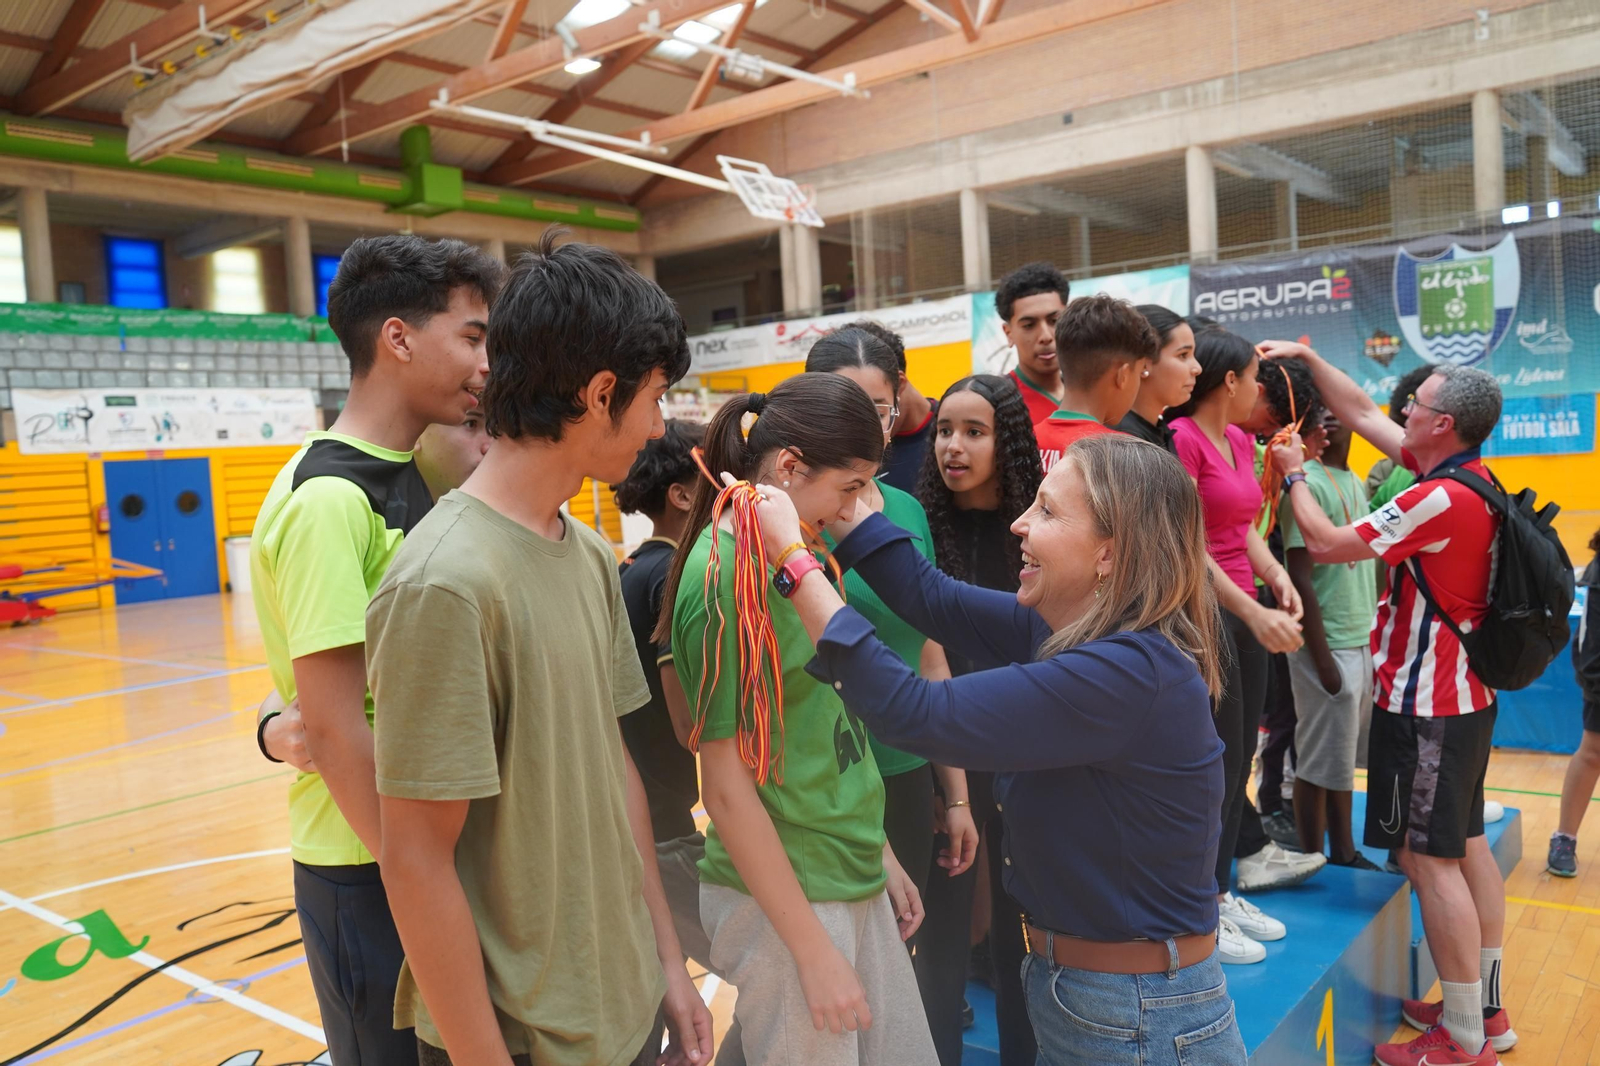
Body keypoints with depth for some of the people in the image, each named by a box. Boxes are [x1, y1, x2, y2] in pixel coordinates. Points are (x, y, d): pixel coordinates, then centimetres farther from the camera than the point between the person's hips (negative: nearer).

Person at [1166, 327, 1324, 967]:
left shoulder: (1240, 441, 12)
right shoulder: (1181, 439, -15)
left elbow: (1244, 528, 14)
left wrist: (1277, 577, -4)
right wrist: (1253, 613, -20)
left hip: (1246, 611, 9)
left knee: (1240, 753, 14)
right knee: (1218, 759, -2)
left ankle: (1227, 889, 27)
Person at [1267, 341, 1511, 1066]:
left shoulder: (1441, 499, -22)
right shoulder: (1470, 476, 6)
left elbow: (1325, 544, -17)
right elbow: (1361, 412, 13)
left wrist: (1294, 474, -3)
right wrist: (1306, 357, 13)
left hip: (1425, 705, -10)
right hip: (1466, 695, 10)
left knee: (1428, 858, -3)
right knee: (1465, 844, 16)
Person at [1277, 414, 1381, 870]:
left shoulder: (1356, 482, 12)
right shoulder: (1309, 484, -13)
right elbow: (1300, 579, -16)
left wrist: (1373, 634, 12)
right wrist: (1322, 658, -17)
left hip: (1363, 641, 8)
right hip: (1329, 646, -8)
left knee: (1343, 757, 16)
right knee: (1319, 764, 1)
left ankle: (1344, 854, 27)